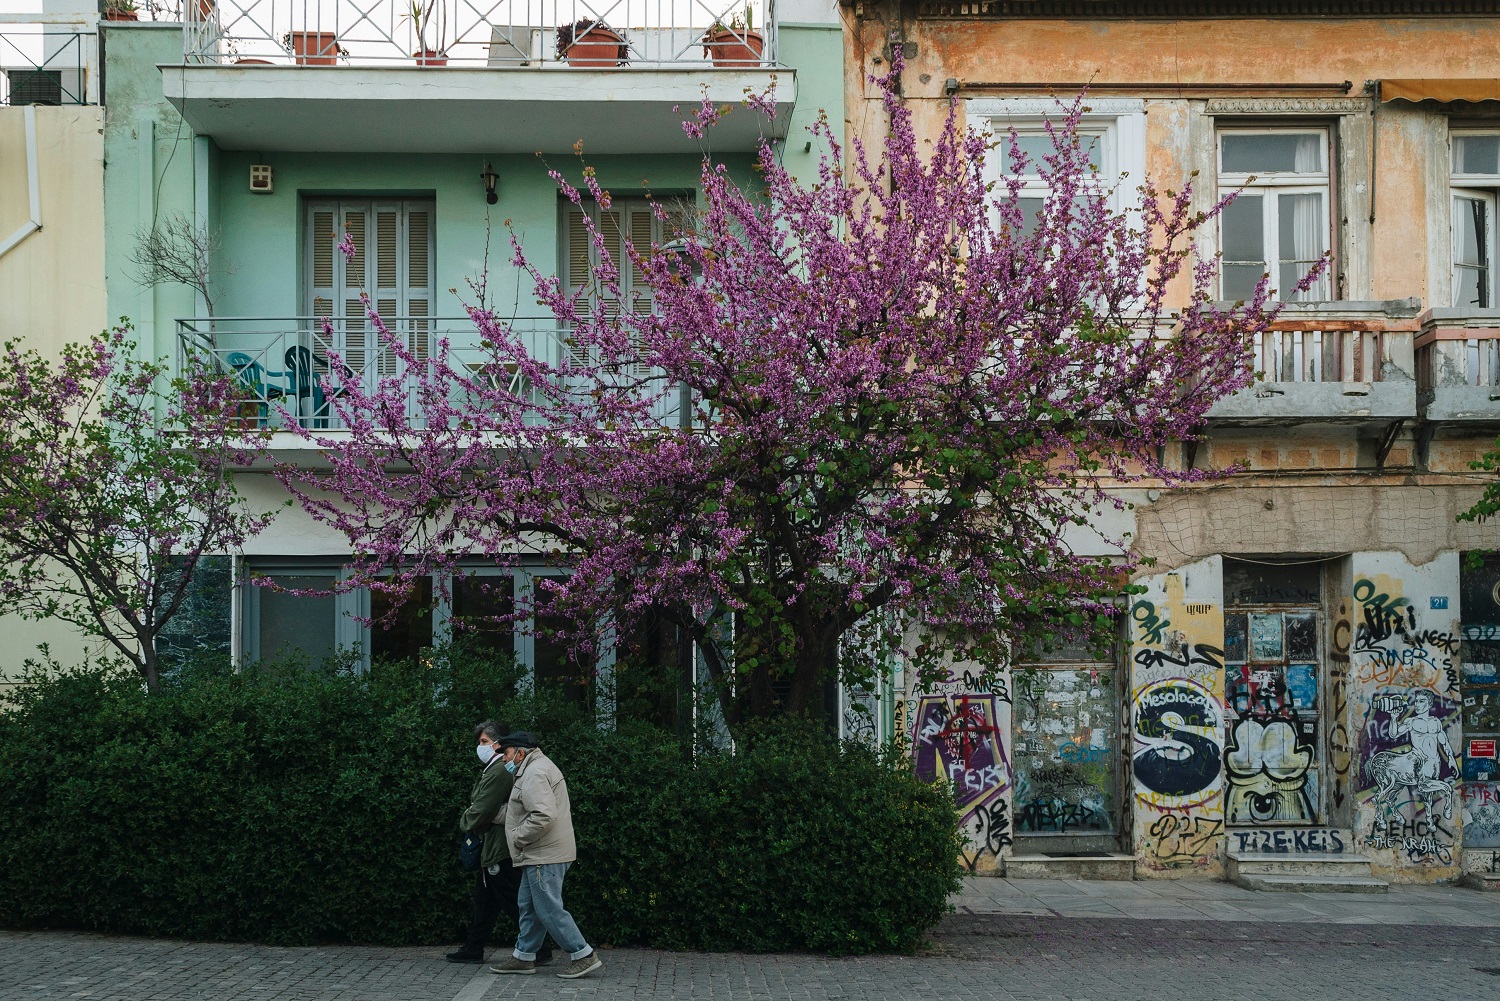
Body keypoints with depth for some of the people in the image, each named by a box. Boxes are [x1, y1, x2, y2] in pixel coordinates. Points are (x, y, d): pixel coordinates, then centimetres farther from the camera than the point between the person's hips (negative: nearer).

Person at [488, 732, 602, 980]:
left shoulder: (534, 774, -17)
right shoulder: (537, 767, 20)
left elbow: (543, 816, -28)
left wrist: (518, 838, -16)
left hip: (545, 856, -11)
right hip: (540, 855, 11)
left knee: (549, 909, -8)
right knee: (529, 906, 16)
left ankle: (583, 955, -5)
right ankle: (524, 957, 23)